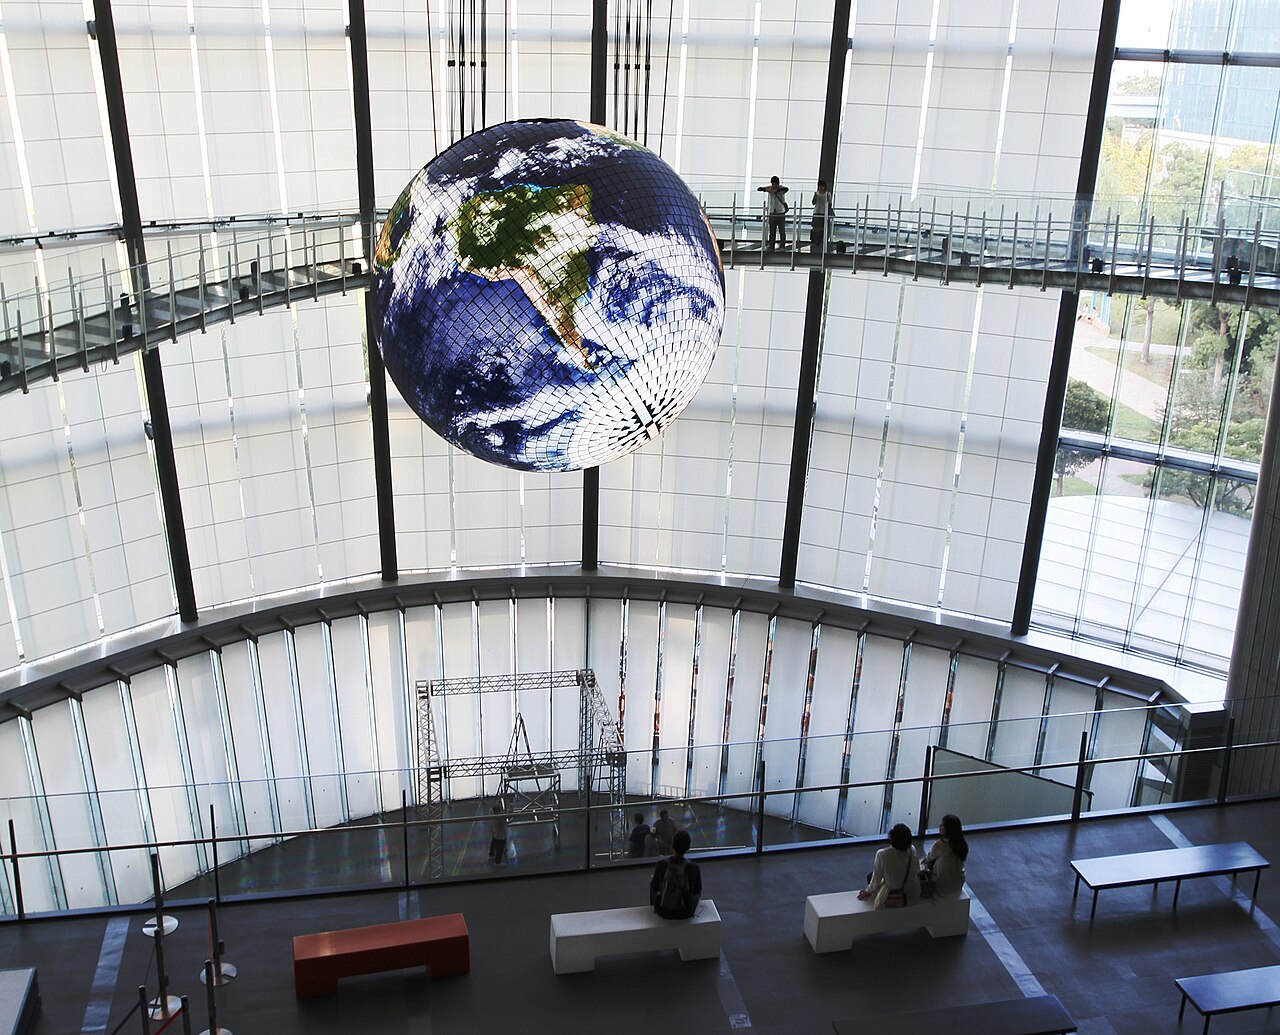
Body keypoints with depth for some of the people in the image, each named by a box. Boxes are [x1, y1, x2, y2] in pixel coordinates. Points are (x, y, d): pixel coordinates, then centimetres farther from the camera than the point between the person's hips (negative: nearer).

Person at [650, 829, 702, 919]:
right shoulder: (694, 868, -24)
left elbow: (654, 887, -5)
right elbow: (698, 891, -7)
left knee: (652, 879, 31)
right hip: (686, 913, 0)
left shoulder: (661, 864, -22)